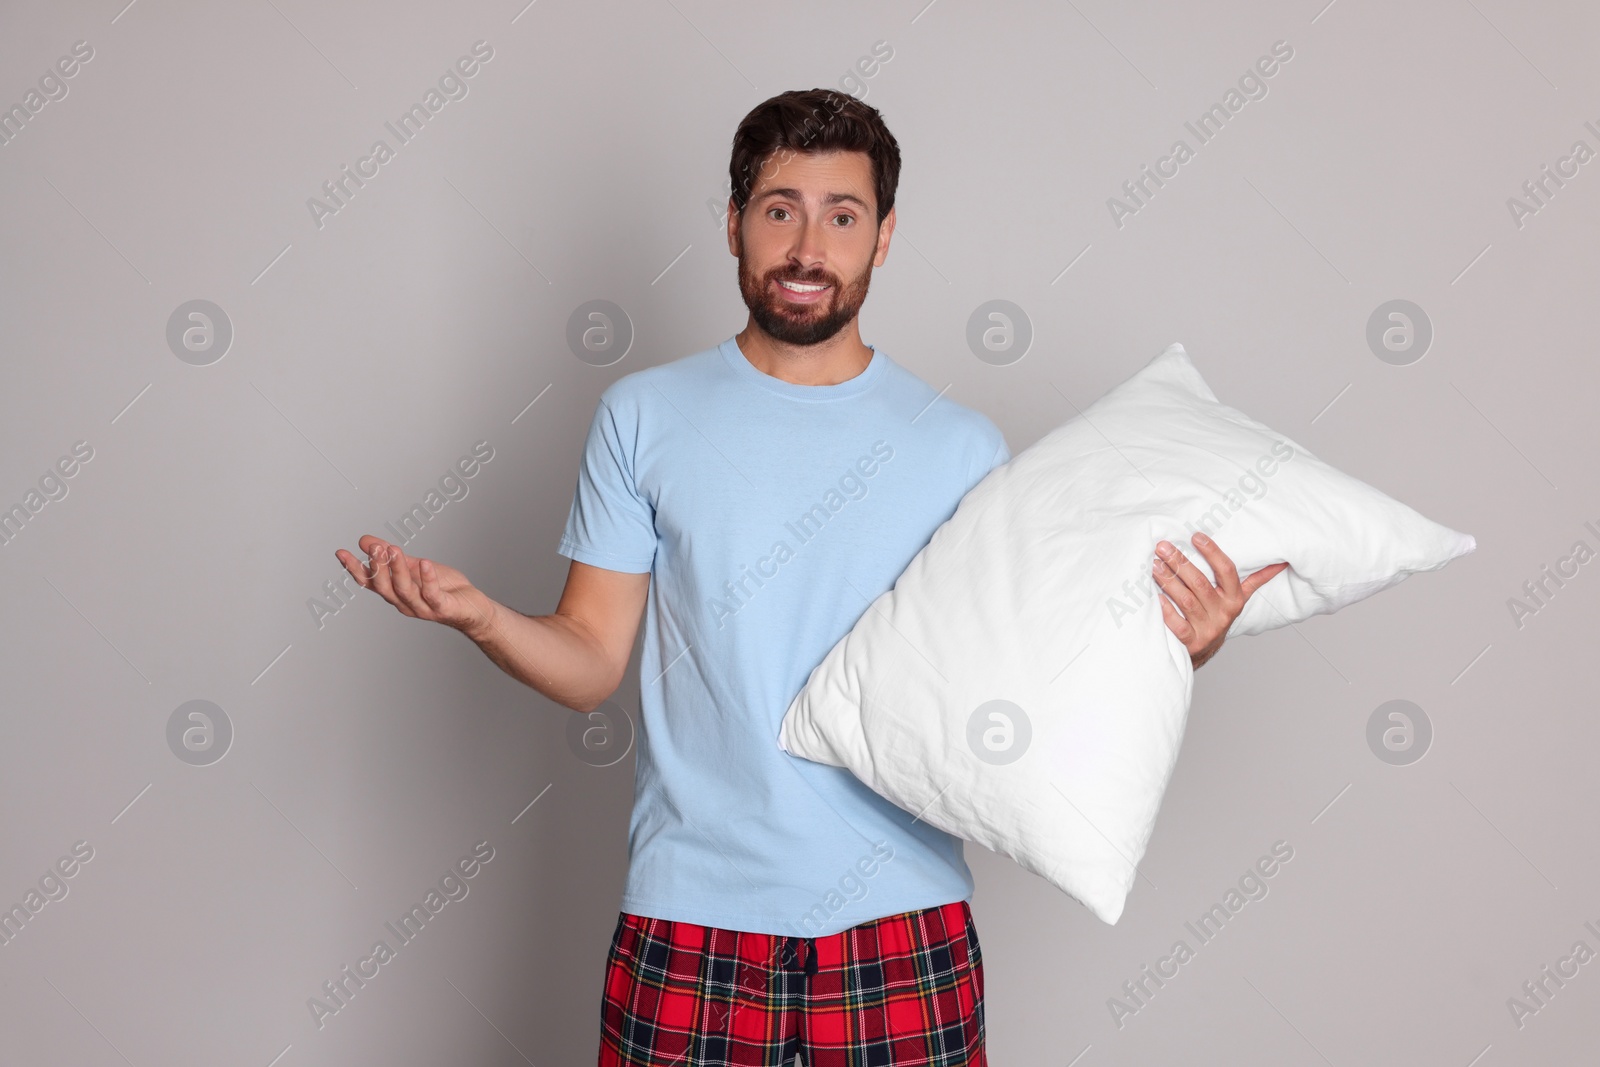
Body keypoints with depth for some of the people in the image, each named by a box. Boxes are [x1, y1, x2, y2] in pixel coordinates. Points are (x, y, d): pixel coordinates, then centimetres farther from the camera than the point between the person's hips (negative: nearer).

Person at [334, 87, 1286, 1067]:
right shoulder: (643, 416, 3)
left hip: (906, 936, 1)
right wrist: (476, 613, -17)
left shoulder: (963, 446, 3)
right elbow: (592, 663, 1)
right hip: (691, 928, 0)